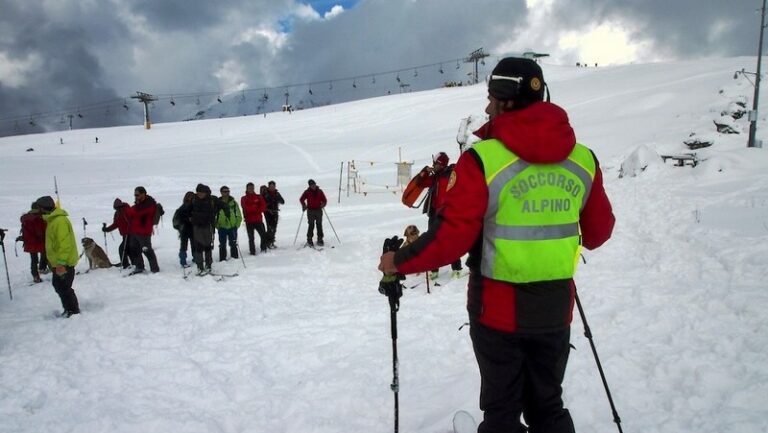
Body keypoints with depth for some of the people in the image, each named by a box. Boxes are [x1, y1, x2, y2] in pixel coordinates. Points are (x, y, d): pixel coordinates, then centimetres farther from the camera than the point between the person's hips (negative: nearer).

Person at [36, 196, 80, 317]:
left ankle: (74, 311, 5)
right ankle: (69, 308, 28)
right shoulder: (53, 220, 13)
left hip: (64, 263, -11)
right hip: (58, 262, 11)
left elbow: (64, 244, -27)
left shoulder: (60, 221, -21)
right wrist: (57, 262, 22)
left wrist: (61, 263, -28)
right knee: (58, 285, 18)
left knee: (63, 288, -5)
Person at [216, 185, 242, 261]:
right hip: (222, 227, -1)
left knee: (233, 244, 9)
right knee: (222, 245, 6)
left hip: (232, 227, 1)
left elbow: (239, 215, 5)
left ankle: (235, 257, 20)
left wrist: (237, 225, -2)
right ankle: (222, 259, 15)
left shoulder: (233, 202, 2)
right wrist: (217, 225, -4)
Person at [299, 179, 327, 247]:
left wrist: (323, 204, -10)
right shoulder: (307, 192, 2)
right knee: (311, 226, -4)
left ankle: (320, 240, 10)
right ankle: (309, 241, 2)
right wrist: (304, 206, -10)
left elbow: (324, 200, 9)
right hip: (310, 211, -2)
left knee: (319, 225, 3)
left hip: (318, 210, 2)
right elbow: (301, 199, 4)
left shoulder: (319, 191, 7)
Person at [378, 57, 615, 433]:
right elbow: (599, 230, 7)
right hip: (556, 306, 4)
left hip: (499, 307, -4)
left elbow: (451, 236, -20)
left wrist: (399, 261, -5)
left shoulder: (483, 159, -19)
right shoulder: (583, 159, -3)